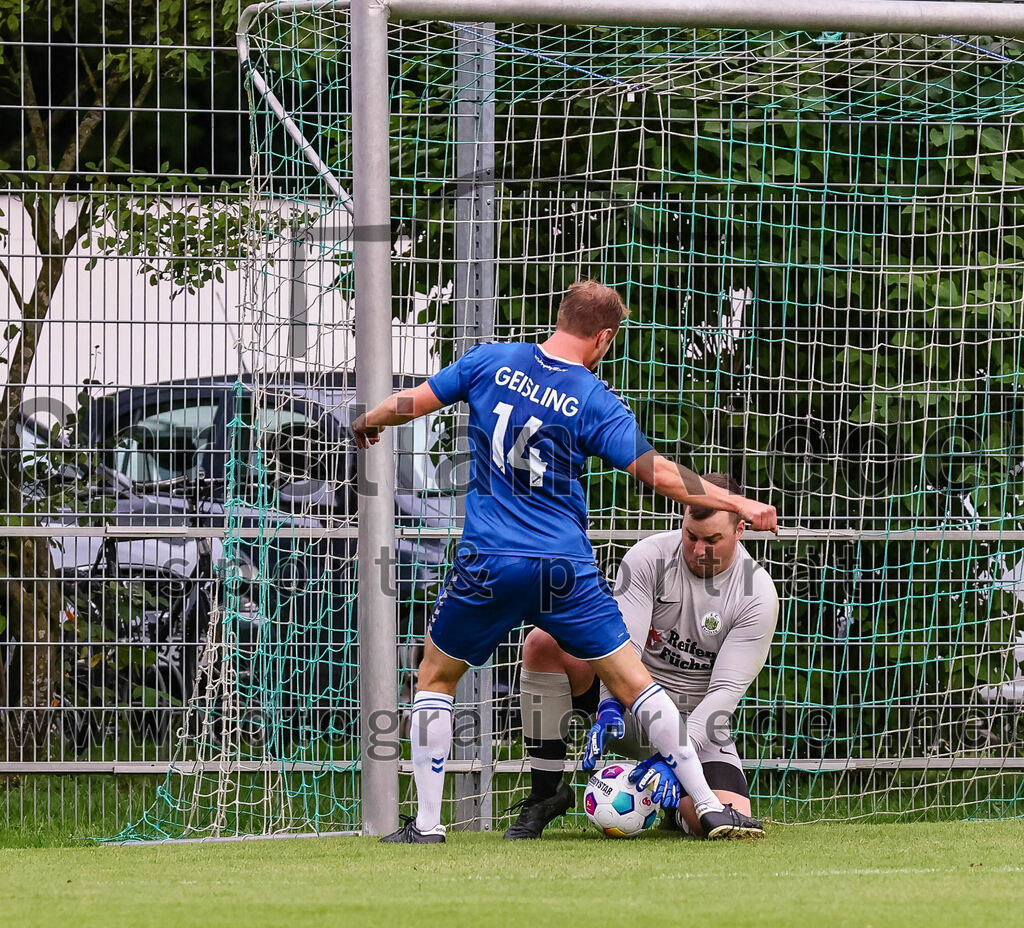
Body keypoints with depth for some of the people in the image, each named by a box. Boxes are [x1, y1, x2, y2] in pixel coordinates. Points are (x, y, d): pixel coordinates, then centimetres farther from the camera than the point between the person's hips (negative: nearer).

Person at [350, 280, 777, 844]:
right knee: (632, 681, 7)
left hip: (487, 563, 1)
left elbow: (414, 402, 9)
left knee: (435, 676, 19)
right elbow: (658, 473, -7)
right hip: (566, 572, -1)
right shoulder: (594, 401, -4)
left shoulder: (491, 361, 2)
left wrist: (369, 422, 31)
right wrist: (738, 505, 0)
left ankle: (426, 823, 12)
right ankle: (710, 807, 5)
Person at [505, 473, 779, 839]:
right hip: (628, 703, 1)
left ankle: (682, 809, 15)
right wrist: (611, 707, -39)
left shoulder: (757, 594, -13)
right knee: (543, 642, -25)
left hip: (695, 719, -1)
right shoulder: (648, 557, -11)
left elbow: (725, 691, -17)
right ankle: (546, 793, -16)